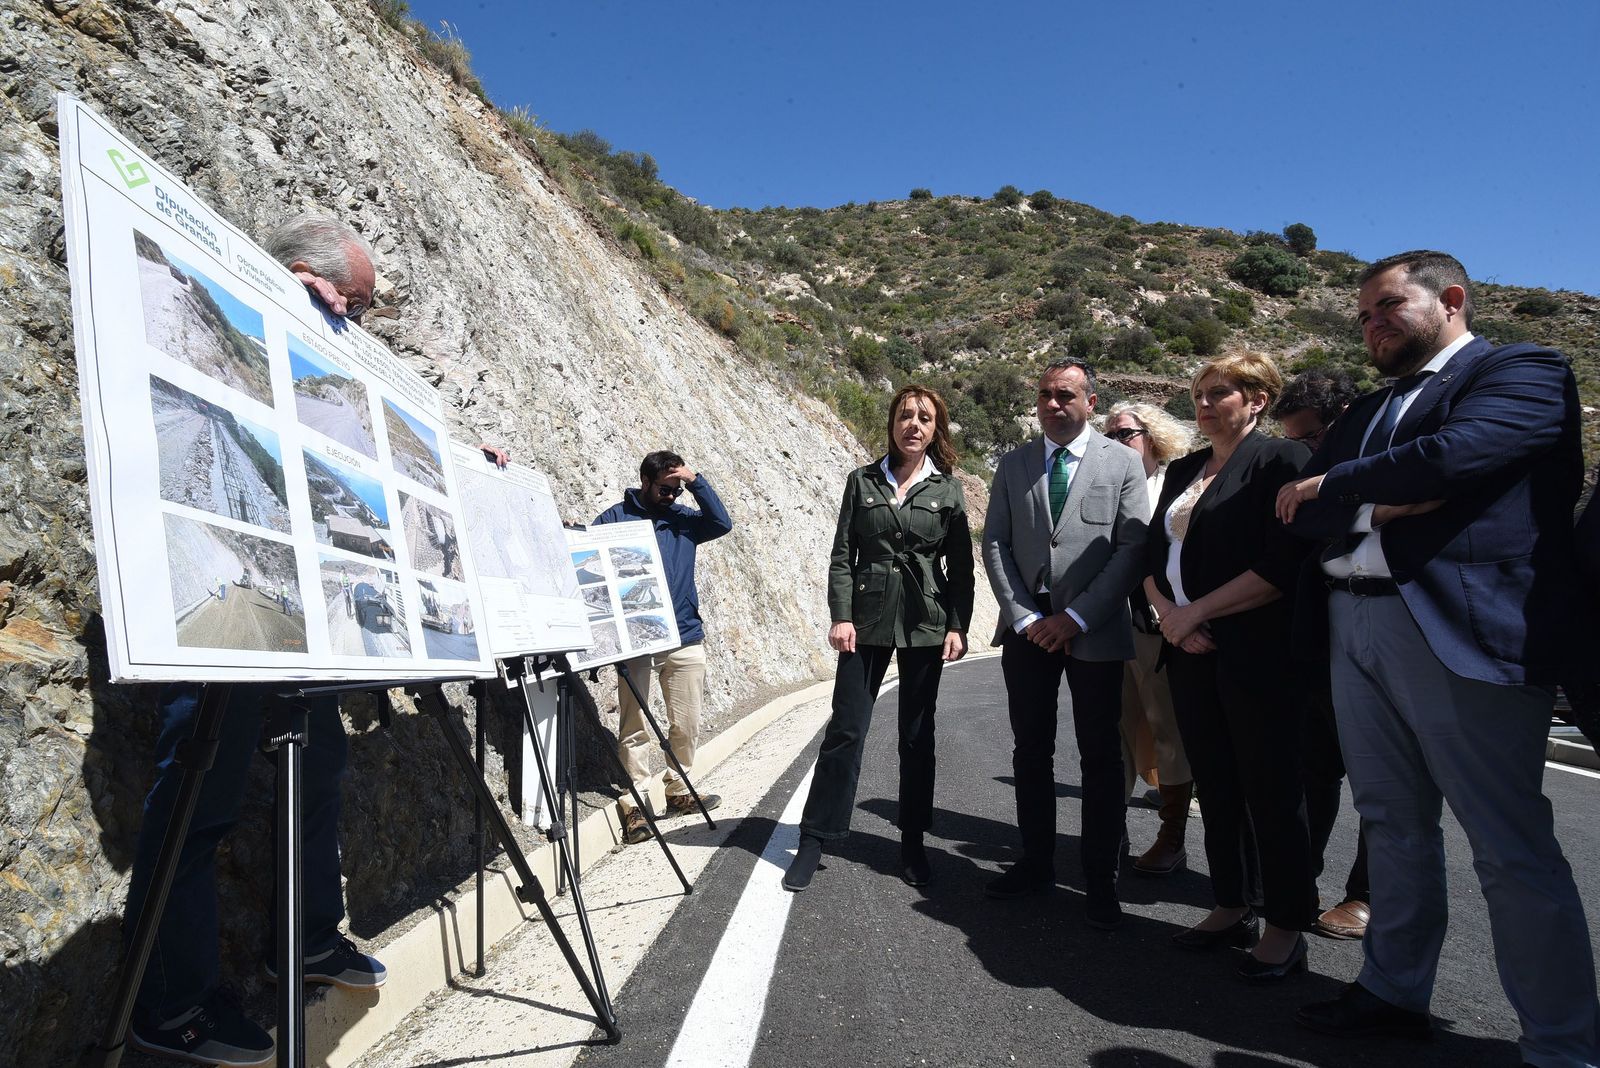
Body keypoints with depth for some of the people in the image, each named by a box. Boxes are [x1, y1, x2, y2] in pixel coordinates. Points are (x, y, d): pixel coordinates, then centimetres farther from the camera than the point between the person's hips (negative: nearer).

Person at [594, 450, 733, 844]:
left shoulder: (682, 519, 12)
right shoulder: (615, 518, 2)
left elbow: (722, 523, -2)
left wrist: (695, 481, -6)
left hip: (685, 637, 4)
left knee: (686, 725, 9)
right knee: (635, 727, -2)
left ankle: (678, 792, 25)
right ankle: (634, 804, 5)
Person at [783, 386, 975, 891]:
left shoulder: (948, 488, 4)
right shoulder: (862, 481, 5)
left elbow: (961, 565, 3)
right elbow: (842, 555, 2)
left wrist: (957, 626, -5)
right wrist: (841, 616, -8)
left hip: (925, 622, 1)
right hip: (867, 619, 0)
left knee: (917, 735, 8)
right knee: (845, 730, -1)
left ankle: (913, 843, 21)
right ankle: (813, 840, 9)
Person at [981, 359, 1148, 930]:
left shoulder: (1122, 463, 1)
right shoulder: (1013, 465, 8)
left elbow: (1132, 548, -5)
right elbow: (995, 544, 5)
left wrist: (1076, 617, -12)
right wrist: (1024, 617, -6)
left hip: (1094, 630, -3)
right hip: (1027, 627, 3)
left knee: (1100, 756, 4)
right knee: (1031, 751, 11)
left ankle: (1101, 880, 16)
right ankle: (1036, 862, 26)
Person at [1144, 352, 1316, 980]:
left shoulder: (1280, 459, -6)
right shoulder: (1183, 471, 15)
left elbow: (1283, 565, -16)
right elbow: (1154, 556, 13)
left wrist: (1196, 611, -15)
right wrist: (1168, 612, -5)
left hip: (1257, 652, -6)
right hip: (1191, 649, 7)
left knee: (1270, 789, 3)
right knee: (1215, 787, 13)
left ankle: (1286, 927, 17)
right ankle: (1230, 908, 26)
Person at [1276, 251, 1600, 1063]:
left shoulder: (1523, 371, 0)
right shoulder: (1366, 410, 21)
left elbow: (1451, 457, -19)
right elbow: (1300, 510, 9)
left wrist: (1335, 486, -5)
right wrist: (1380, 508, -11)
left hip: (1464, 630, -7)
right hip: (1355, 630, 7)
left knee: (1511, 849, -1)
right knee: (1393, 824, 15)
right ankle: (1394, 991, 28)